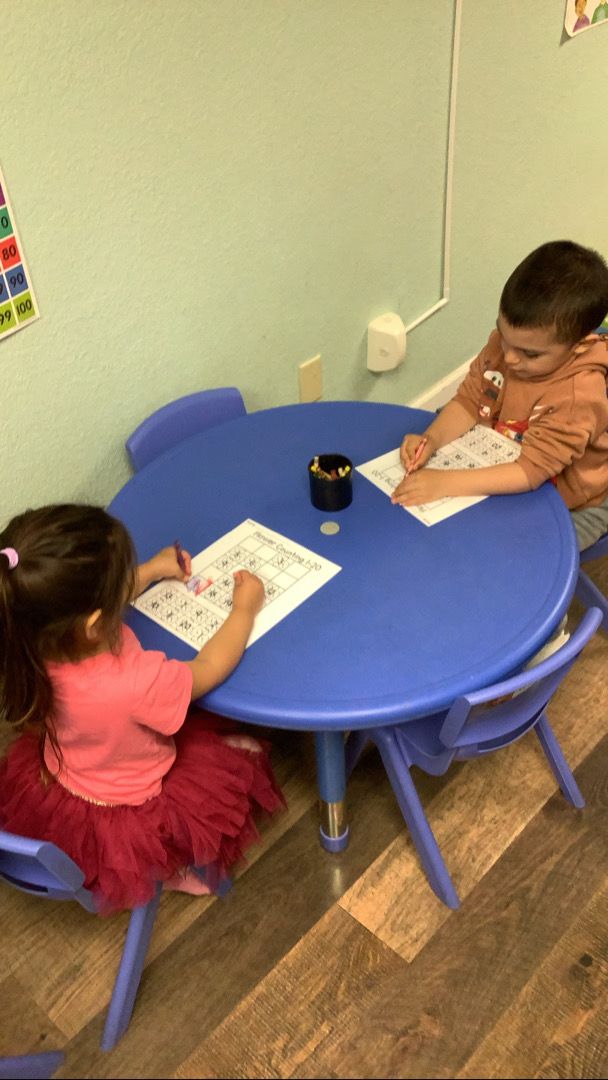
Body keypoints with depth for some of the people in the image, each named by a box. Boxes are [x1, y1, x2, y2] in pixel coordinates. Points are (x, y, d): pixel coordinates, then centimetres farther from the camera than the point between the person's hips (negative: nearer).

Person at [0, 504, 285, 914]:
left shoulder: (40, 644, -26)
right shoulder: (136, 683, -44)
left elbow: (94, 603, 0)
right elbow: (208, 670, -22)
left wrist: (151, 571, 4)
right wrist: (245, 609, -9)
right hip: (124, 816, -6)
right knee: (247, 759, 12)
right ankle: (174, 868, 23)